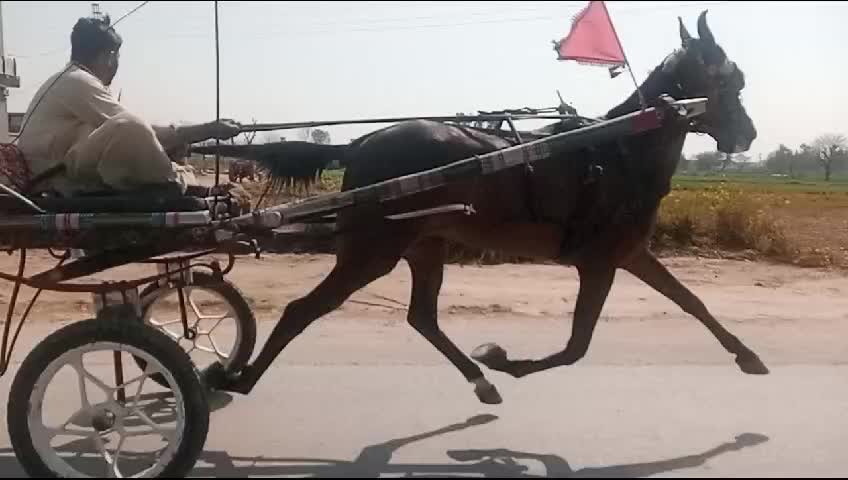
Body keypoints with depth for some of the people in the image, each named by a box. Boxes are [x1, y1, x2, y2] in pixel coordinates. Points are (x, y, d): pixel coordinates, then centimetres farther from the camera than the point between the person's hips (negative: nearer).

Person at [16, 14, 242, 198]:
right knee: (127, 127, -33)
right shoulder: (78, 81, -16)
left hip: (63, 175, 11)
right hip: (54, 174, -11)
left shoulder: (74, 80, 16)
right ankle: (176, 190, -17)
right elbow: (133, 129, -24)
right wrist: (209, 130, -21)